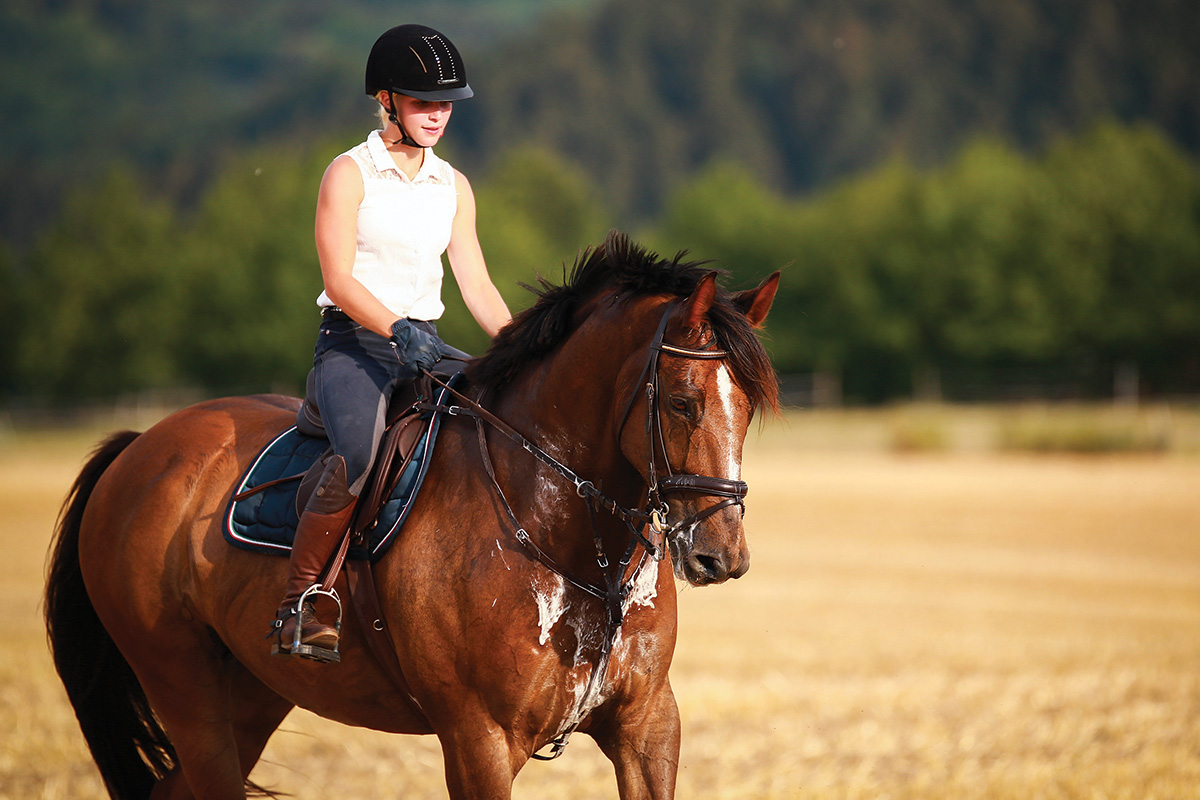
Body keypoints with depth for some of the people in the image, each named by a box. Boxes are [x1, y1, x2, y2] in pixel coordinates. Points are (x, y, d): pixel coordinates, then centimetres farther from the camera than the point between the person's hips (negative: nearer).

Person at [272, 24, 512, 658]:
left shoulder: (453, 186, 15)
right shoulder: (350, 173, -2)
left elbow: (476, 285, 13)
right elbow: (339, 281, -10)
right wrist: (398, 331, -25)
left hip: (426, 349, 6)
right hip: (352, 345, -6)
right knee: (359, 452, -34)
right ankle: (297, 606, -26)